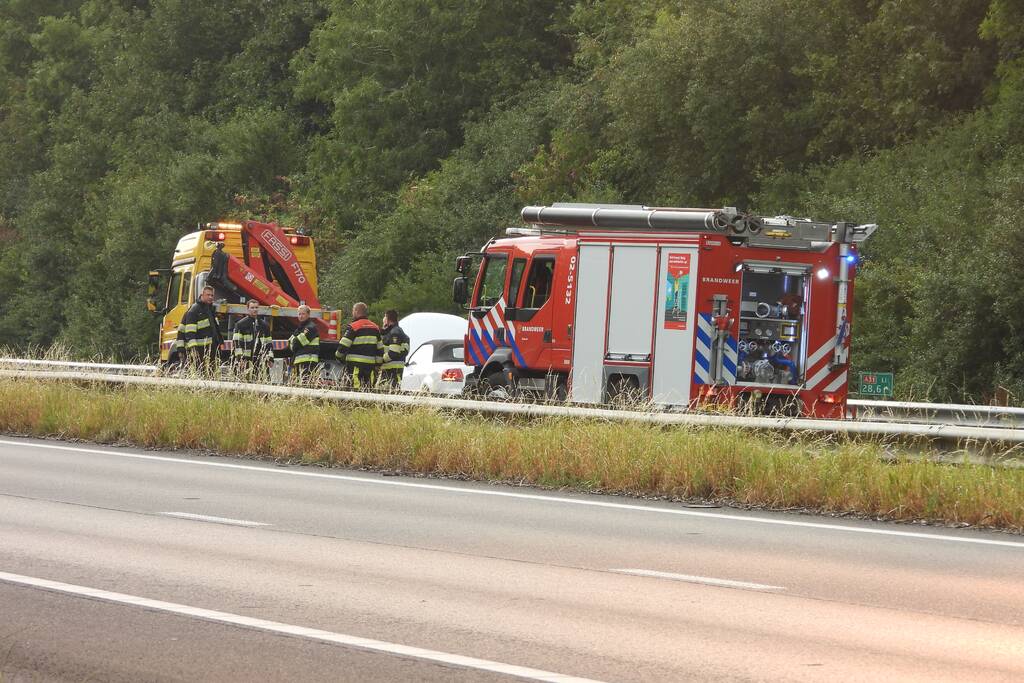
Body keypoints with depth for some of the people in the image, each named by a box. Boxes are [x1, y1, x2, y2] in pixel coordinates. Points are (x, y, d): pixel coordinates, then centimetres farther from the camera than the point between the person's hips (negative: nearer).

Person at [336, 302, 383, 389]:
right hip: (370, 365, 6)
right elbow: (380, 349, 15)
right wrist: (377, 365, 20)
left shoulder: (353, 327, -7)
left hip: (356, 364, -6)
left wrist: (340, 357, 11)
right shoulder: (375, 327, 13)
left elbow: (343, 346, -7)